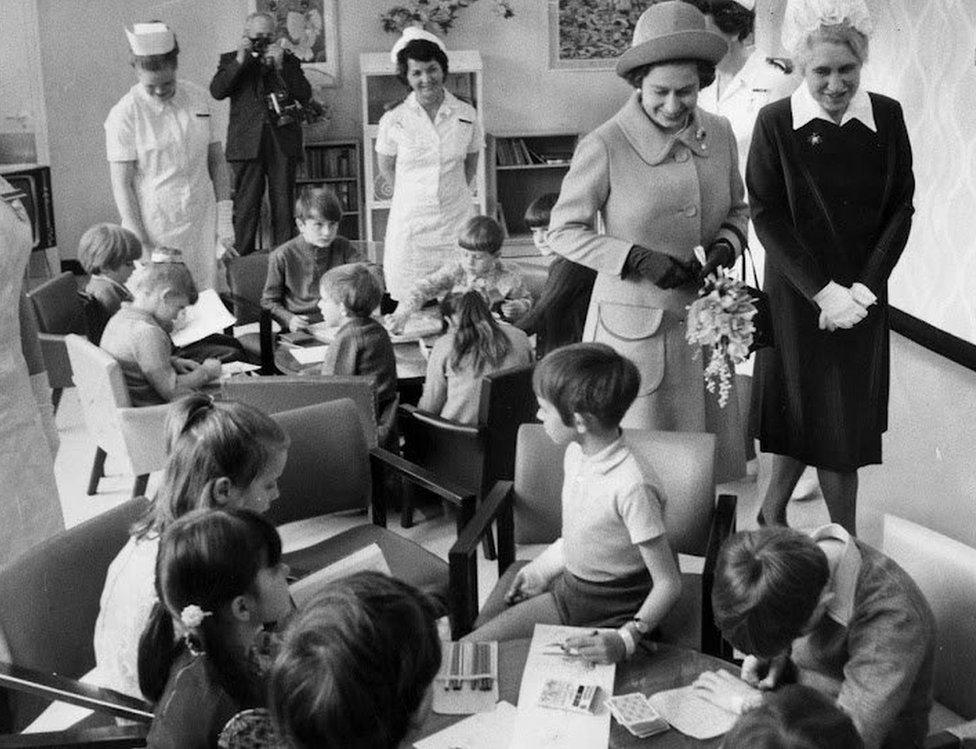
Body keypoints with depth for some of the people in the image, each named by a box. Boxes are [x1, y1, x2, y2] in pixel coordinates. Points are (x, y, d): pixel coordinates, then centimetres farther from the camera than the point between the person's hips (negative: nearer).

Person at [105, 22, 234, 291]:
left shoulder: (199, 98, 5)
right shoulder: (125, 114, -8)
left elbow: (216, 159, 10)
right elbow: (121, 185, -8)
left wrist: (224, 222, 5)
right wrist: (141, 245, -13)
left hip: (202, 226, 4)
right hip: (155, 232, -4)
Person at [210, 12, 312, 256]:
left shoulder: (288, 60, 14)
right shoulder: (232, 59, 13)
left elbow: (305, 96, 2)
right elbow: (217, 91, -3)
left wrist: (280, 66, -6)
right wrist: (239, 61, -10)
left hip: (283, 143, 1)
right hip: (248, 142, -1)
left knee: (283, 206, 0)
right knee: (246, 206, -3)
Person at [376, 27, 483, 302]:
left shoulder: (467, 114, 0)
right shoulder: (393, 121, -5)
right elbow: (386, 166, 9)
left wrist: (453, 192, 8)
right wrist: (413, 194, 7)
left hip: (457, 218, 1)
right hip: (410, 222, -1)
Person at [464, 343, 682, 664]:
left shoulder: (633, 486, -29)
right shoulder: (575, 454, -3)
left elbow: (668, 583, -24)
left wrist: (625, 640, -33)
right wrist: (539, 570, 13)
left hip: (611, 612, -7)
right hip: (568, 590, 7)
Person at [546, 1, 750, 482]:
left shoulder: (719, 134, 2)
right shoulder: (604, 147, -14)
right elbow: (563, 231, -6)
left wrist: (726, 246, -5)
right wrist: (637, 259, -17)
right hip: (634, 328, -5)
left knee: (713, 462, 14)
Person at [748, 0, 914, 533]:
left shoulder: (887, 116, -1)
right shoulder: (775, 122, -8)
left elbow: (901, 207, 1)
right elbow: (767, 216, -10)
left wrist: (867, 284, -10)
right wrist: (823, 290, -16)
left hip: (864, 295, 3)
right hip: (797, 294, -3)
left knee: (847, 423, 10)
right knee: (803, 412, 5)